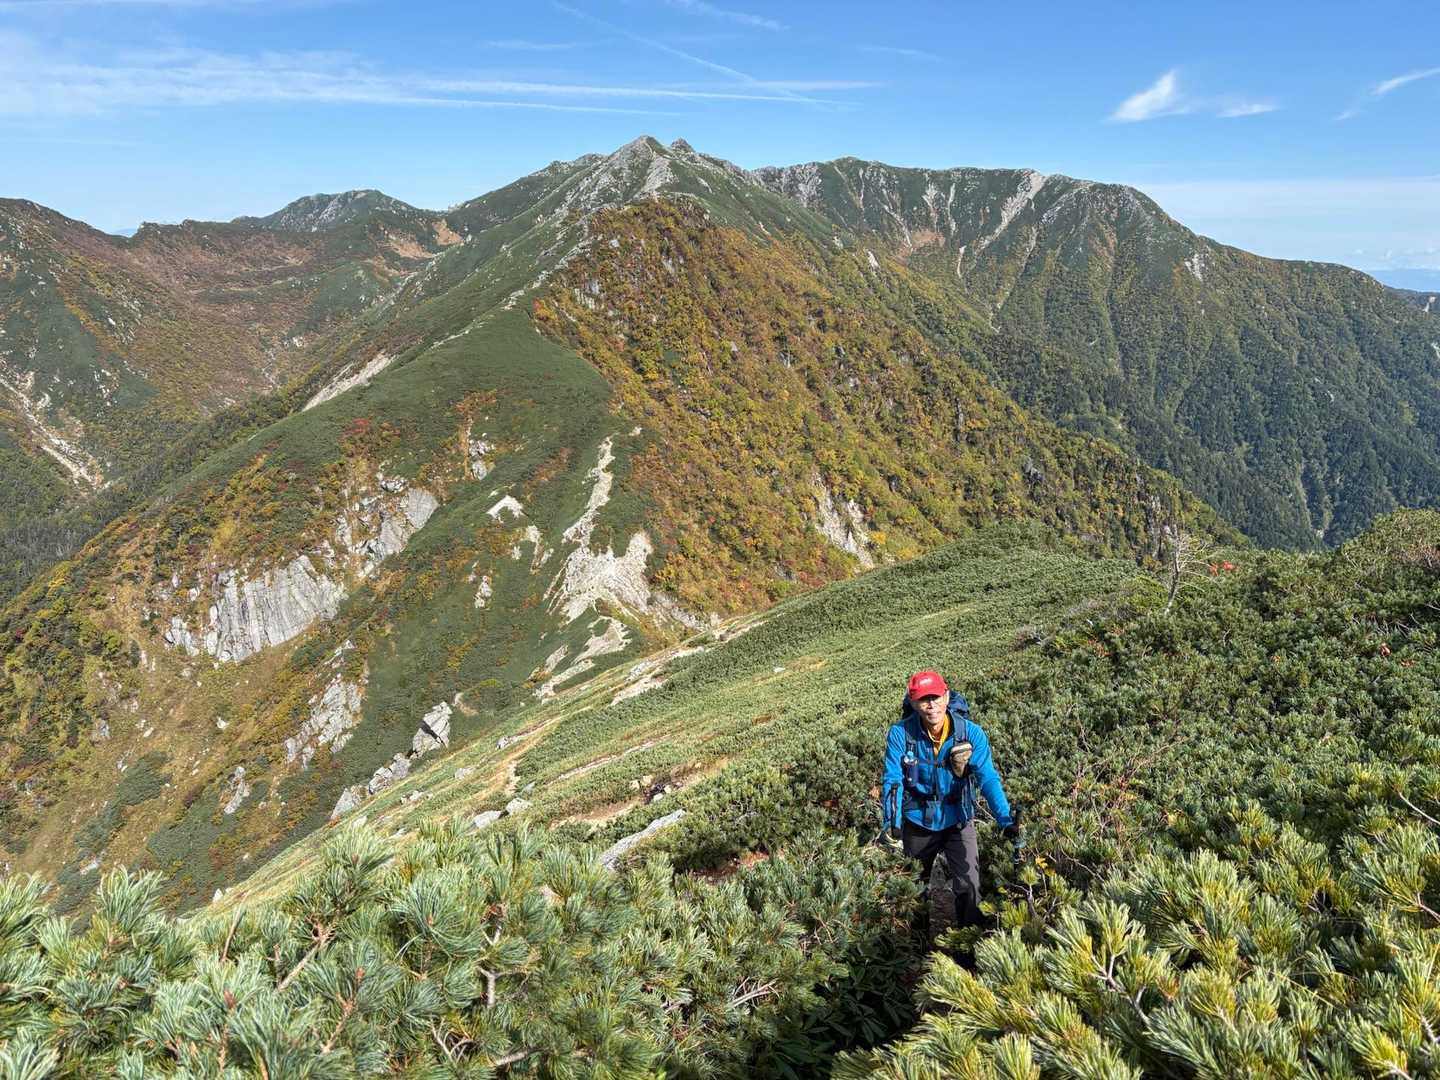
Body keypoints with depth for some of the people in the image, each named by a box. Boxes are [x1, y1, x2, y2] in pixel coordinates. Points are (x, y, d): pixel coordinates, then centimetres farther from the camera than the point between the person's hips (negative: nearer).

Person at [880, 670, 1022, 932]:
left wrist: (1006, 820, -35)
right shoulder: (901, 733, -22)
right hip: (917, 822, 1)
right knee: (913, 884, 21)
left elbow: (988, 778, -23)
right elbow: (892, 781, -22)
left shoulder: (970, 733, -21)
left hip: (958, 821, -1)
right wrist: (891, 824, -34)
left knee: (968, 886, -4)